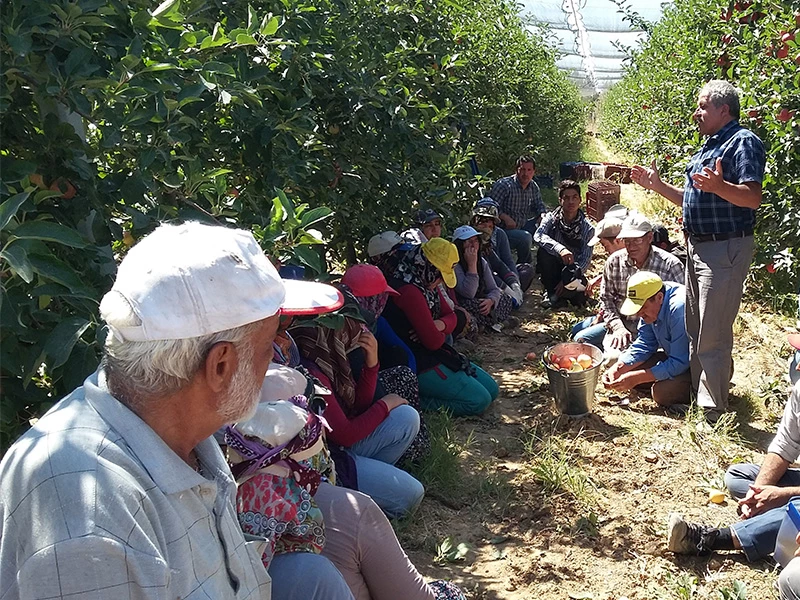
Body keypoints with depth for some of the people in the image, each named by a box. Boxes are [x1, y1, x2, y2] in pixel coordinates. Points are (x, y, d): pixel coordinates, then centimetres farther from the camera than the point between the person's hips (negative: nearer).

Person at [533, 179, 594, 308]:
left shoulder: (587, 228, -9)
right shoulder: (552, 218, -9)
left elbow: (585, 260, -14)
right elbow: (538, 236, -29)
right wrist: (560, 248, -46)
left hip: (573, 271, -1)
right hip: (553, 268, 1)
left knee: (577, 298, -32)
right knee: (543, 251, -31)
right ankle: (552, 293, -11)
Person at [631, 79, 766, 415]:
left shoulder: (743, 142, -12)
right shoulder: (709, 147, 19)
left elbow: (753, 198, -24)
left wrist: (719, 186, -41)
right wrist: (657, 185, 18)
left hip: (725, 249, -10)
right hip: (698, 247, 10)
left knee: (713, 335, -7)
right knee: (694, 330, 17)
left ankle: (713, 410, 2)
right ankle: (696, 394, 29)